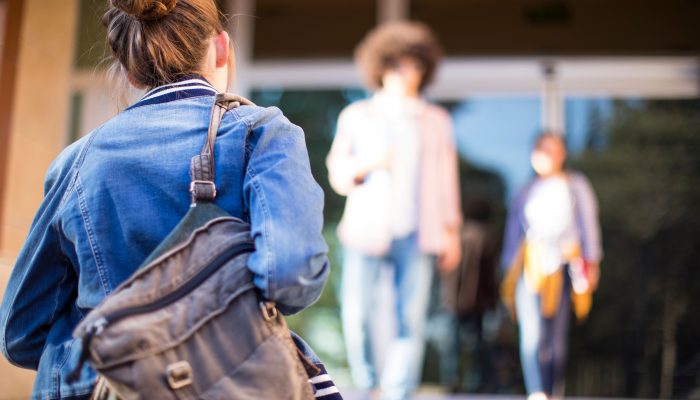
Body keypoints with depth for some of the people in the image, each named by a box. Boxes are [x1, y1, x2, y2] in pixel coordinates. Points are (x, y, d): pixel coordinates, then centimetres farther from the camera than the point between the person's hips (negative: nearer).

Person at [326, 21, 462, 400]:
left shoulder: (436, 120, 16)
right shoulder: (356, 116, 14)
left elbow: (446, 177, 14)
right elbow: (337, 172, 10)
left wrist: (451, 230, 8)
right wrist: (365, 164, -11)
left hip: (417, 235, 1)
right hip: (367, 229, -1)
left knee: (411, 322, -5)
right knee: (355, 315, -11)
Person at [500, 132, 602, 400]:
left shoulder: (576, 186, 9)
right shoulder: (527, 192, 14)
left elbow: (588, 225, 5)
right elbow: (514, 230, 17)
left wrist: (590, 264, -3)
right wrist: (511, 268, 12)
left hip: (562, 269, -1)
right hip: (531, 267, 1)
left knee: (557, 338, 3)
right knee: (531, 335, -16)